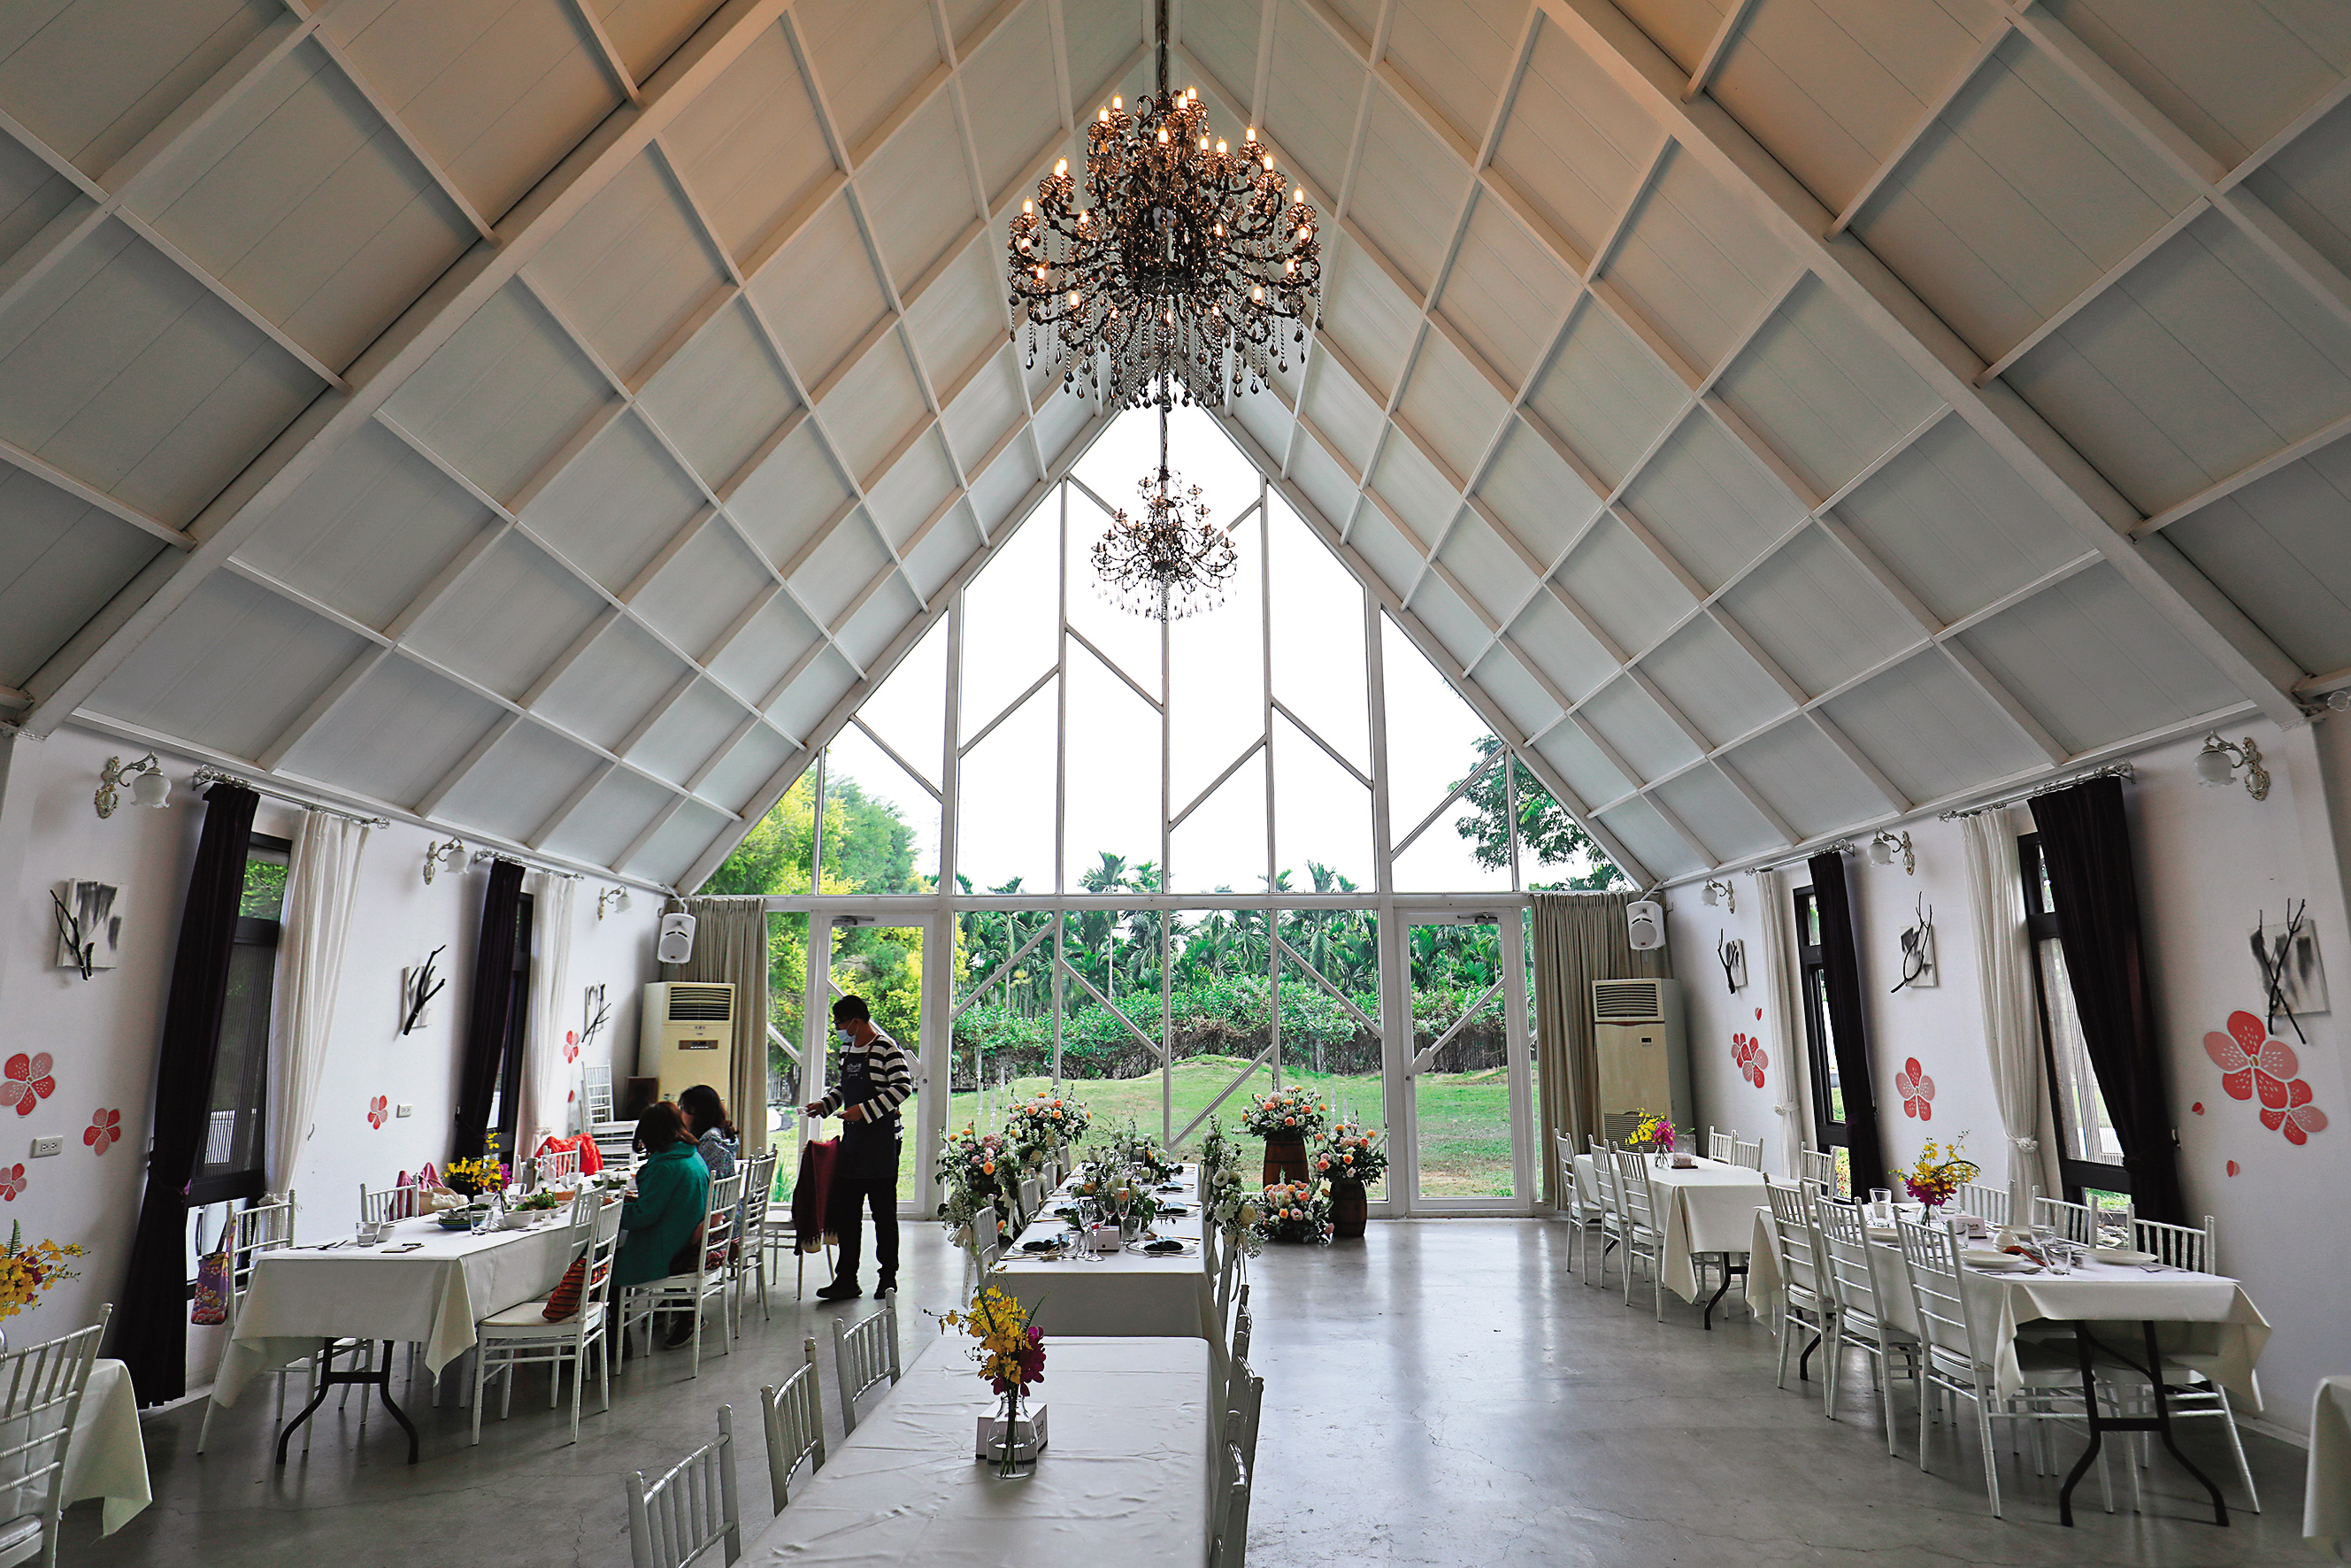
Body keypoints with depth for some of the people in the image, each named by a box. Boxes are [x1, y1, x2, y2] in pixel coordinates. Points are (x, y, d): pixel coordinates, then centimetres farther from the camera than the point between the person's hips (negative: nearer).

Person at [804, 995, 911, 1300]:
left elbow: (904, 1086, -20)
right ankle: (846, 1279, 15)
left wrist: (864, 1110, -21)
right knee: (844, 1208, 7)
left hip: (882, 1140, -8)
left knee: (883, 1211, 2)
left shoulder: (886, 1048, -13)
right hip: (852, 1138, 8)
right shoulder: (847, 1049, 13)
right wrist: (824, 1105, 12)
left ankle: (888, 1276, 16)